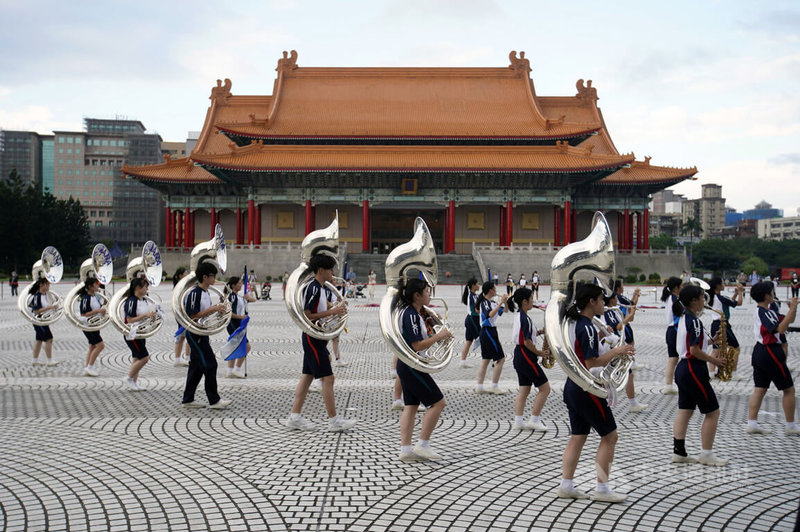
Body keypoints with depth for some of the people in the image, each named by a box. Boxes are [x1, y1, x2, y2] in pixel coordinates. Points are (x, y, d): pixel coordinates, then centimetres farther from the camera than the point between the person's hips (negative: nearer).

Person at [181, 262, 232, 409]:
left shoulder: (205, 293, 12)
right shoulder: (194, 293, -18)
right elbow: (193, 316, -22)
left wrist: (216, 309, 5)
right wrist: (213, 309, -23)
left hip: (202, 333, 10)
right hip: (195, 334, -10)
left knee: (197, 366, 12)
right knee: (210, 364, -8)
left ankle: (188, 400, 18)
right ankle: (214, 400, -2)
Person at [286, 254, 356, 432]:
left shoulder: (320, 288, 14)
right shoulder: (313, 288, -17)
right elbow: (306, 315, -21)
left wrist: (335, 309, 11)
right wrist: (331, 312, -21)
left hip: (315, 338, 10)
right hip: (313, 338, -10)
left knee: (307, 376, 11)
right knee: (327, 378, -7)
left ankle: (295, 416, 14)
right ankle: (334, 420, -3)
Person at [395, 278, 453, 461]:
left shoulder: (415, 314, 14)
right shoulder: (411, 315, -18)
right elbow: (417, 345, -23)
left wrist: (436, 335, 10)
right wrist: (438, 336, -15)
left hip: (406, 366, 10)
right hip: (412, 366, -10)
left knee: (411, 406, 9)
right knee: (438, 402, -5)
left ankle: (405, 449, 8)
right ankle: (422, 445, -2)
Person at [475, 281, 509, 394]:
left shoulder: (490, 303, 14)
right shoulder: (484, 302, -14)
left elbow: (502, 311, 24)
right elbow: (490, 314, -32)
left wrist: (505, 302, 7)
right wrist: (501, 303, -30)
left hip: (486, 333, 10)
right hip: (488, 332, -10)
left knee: (486, 359, 10)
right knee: (500, 359, -6)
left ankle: (479, 387, 12)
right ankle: (495, 387, -2)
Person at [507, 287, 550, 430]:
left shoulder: (518, 316, 11)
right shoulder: (525, 318, -19)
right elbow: (527, 342, -20)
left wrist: (539, 331, 5)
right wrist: (539, 353, -7)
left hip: (519, 356, 10)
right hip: (526, 356, -10)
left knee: (524, 389, 12)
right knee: (545, 388, -2)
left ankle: (518, 421, 11)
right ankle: (534, 420, 1)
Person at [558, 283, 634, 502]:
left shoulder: (572, 323, 10)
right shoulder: (587, 327, -19)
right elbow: (591, 364, -22)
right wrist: (616, 351, -14)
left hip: (572, 386, 9)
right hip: (587, 389, -9)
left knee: (577, 437, 13)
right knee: (609, 436, 2)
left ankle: (566, 485, 15)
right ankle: (602, 488, 5)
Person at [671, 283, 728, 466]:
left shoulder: (684, 318, 12)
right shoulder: (694, 321, -17)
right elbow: (695, 351, -21)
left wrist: (711, 340, 10)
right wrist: (714, 360, -9)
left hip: (683, 368, 10)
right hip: (694, 370, -10)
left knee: (684, 411, 11)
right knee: (712, 412, 0)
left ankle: (679, 452, 12)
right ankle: (707, 454, 4)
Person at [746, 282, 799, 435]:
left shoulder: (764, 311, 14)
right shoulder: (764, 312, -16)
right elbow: (780, 328, -27)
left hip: (759, 352, 10)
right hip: (770, 352, -10)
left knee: (759, 389, 7)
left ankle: (752, 423, 3)